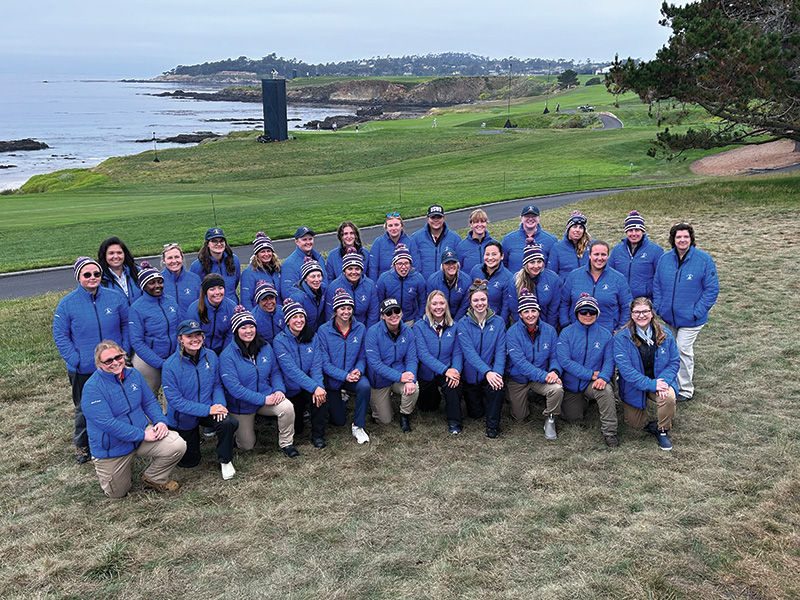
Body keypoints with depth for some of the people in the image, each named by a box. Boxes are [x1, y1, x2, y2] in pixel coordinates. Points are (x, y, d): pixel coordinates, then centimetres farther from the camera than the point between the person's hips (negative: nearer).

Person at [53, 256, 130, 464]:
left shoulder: (116, 298, -4)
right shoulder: (67, 303, -8)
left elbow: (126, 325, 7)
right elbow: (60, 336, -5)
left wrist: (123, 351, -2)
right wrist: (76, 360, -13)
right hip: (83, 370, -1)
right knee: (84, 409, 15)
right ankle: (82, 445, 35)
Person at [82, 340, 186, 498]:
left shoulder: (133, 374, -1)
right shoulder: (92, 388, -20)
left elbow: (149, 401, 9)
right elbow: (107, 423, -27)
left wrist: (160, 421, -12)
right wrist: (142, 435, -27)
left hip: (142, 431, 4)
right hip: (112, 448, -4)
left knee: (177, 446, -19)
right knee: (117, 493, 10)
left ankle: (154, 478, 8)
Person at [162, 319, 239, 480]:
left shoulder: (211, 357, -9)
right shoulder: (170, 365, -22)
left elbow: (217, 384, 0)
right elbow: (174, 400, -22)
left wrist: (219, 404, -22)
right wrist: (207, 410, -29)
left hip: (208, 409, 2)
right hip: (183, 418, -2)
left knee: (229, 423, -31)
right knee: (190, 462, 12)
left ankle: (225, 461, -5)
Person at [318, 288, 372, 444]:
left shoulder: (360, 328, -6)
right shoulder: (324, 330, -14)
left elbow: (363, 356, 0)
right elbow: (324, 362, -15)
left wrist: (358, 370, -23)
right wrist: (345, 376, -27)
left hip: (353, 374, 1)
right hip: (333, 378, -1)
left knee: (364, 386, -35)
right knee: (339, 421, 4)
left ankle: (358, 426, -15)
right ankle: (336, 402, 41)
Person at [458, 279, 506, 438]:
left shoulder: (498, 322, -4)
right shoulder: (463, 324, -9)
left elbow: (500, 350, -10)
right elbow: (469, 352, -20)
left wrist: (497, 372, -29)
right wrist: (487, 371, -34)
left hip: (492, 371, 0)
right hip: (471, 374, 0)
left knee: (496, 384, -34)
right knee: (475, 413, 7)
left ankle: (493, 425, -12)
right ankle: (478, 398, 44)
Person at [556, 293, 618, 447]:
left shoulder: (605, 334, -2)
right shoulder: (566, 333, -7)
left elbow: (609, 360, -5)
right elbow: (564, 360, -17)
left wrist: (603, 377, -27)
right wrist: (591, 374, -21)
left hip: (593, 382, -1)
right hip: (571, 384, 1)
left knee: (606, 390, -34)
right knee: (572, 418, 8)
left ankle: (609, 433, -20)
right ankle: (583, 402, 43)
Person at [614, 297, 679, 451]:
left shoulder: (665, 335, -4)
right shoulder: (622, 338, -15)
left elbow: (674, 362, -1)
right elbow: (625, 369, -20)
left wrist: (663, 380, -21)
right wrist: (651, 385, -28)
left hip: (659, 381, 1)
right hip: (634, 386, -1)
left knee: (669, 396, -33)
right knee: (635, 425, 6)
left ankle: (663, 431, -6)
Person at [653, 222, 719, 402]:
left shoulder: (704, 260, -11)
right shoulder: (664, 259, 2)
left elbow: (712, 289, -9)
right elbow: (657, 285, 11)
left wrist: (697, 312, -14)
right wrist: (658, 308, 1)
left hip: (690, 319, -5)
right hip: (668, 317, 5)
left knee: (683, 350, -5)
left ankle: (686, 390, 9)